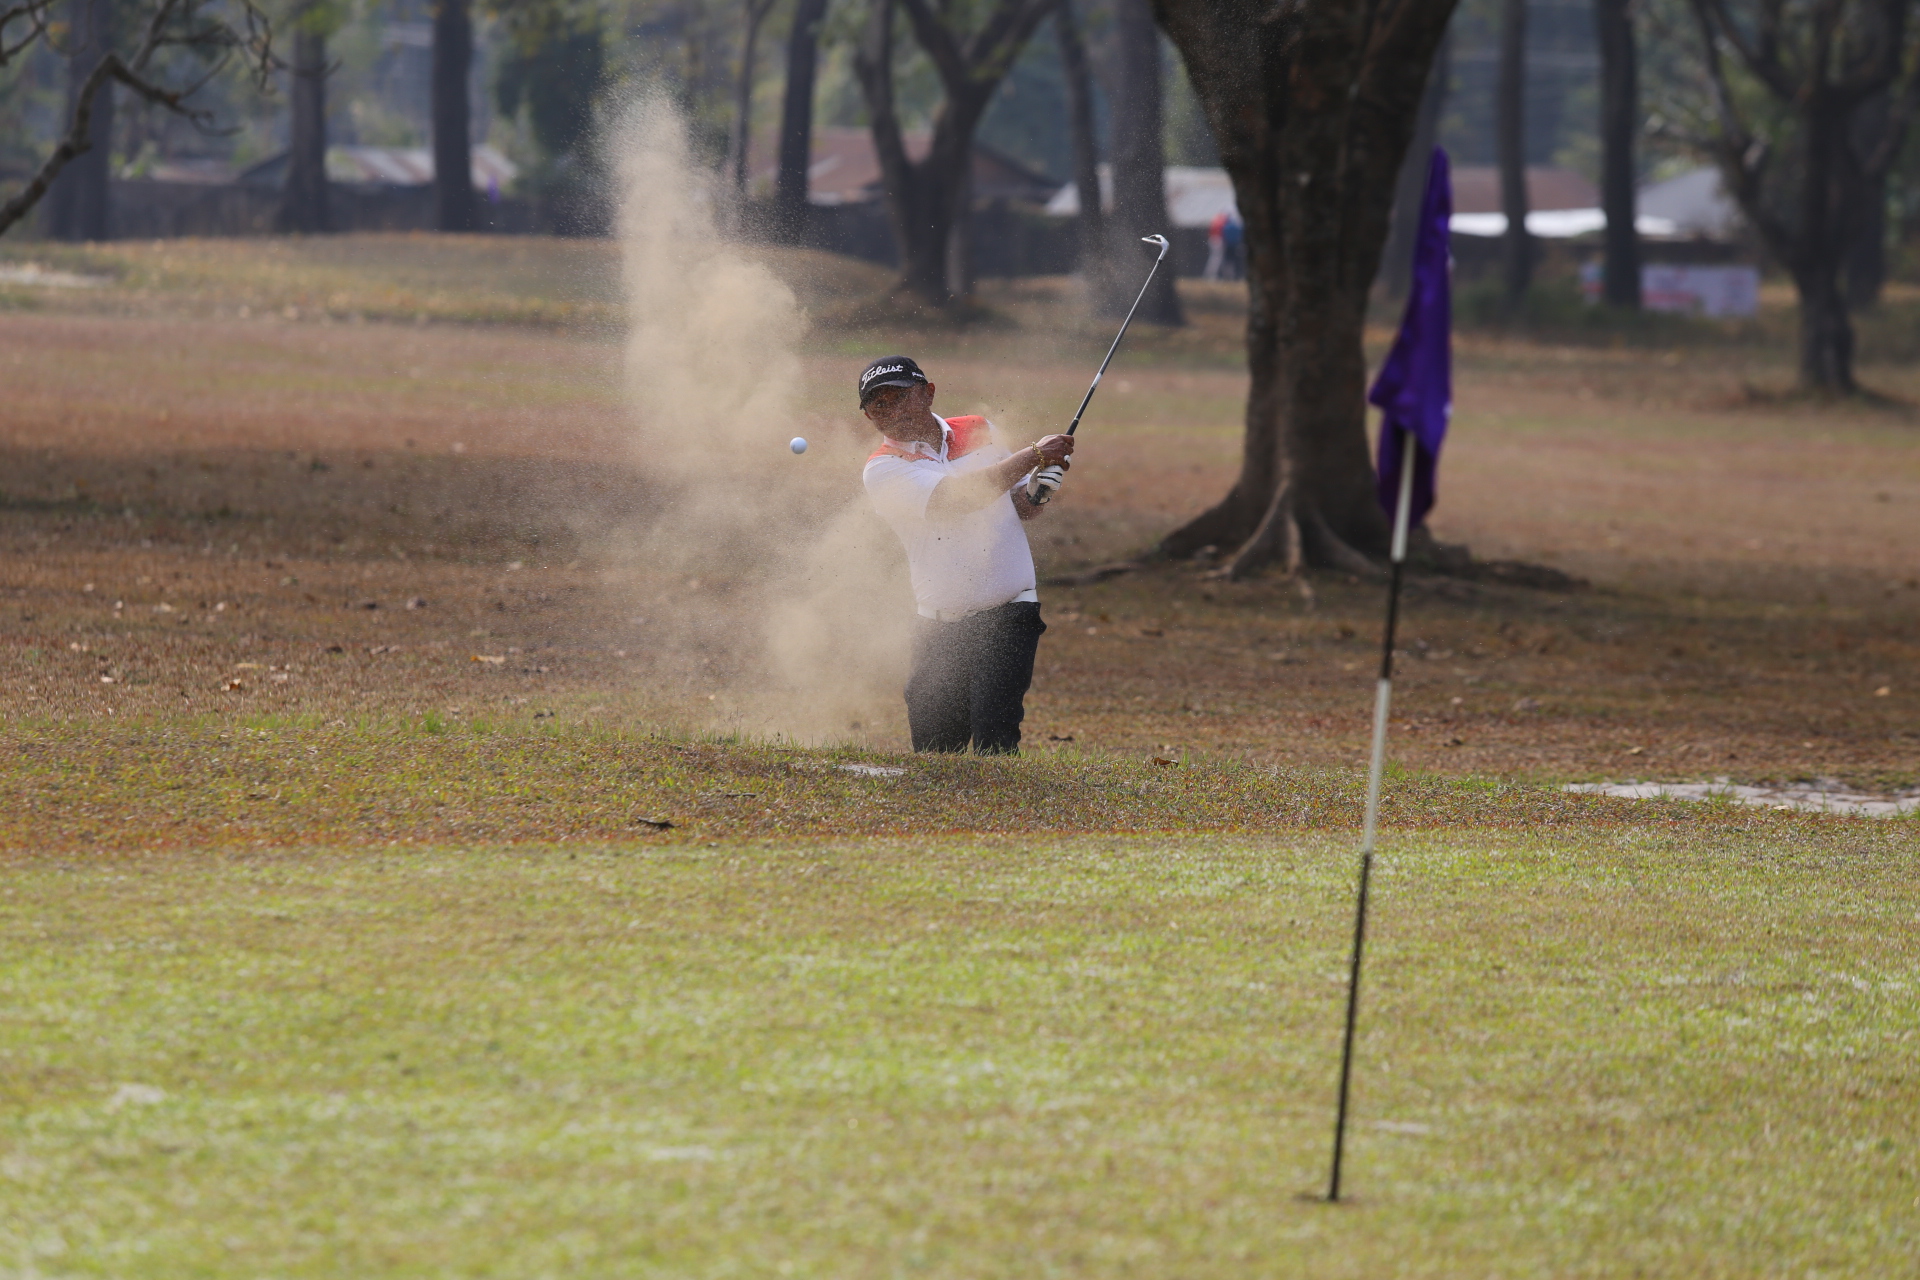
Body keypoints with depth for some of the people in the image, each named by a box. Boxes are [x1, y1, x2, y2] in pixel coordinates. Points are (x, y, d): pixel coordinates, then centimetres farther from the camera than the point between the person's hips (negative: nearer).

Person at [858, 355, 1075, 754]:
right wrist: (1032, 455, -22)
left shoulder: (981, 432, 9)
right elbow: (953, 498, -21)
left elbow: (1019, 506, 22)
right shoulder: (883, 470, -4)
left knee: (993, 744, -19)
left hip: (1007, 617, 0)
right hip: (940, 627, 0)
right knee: (932, 751, 2)